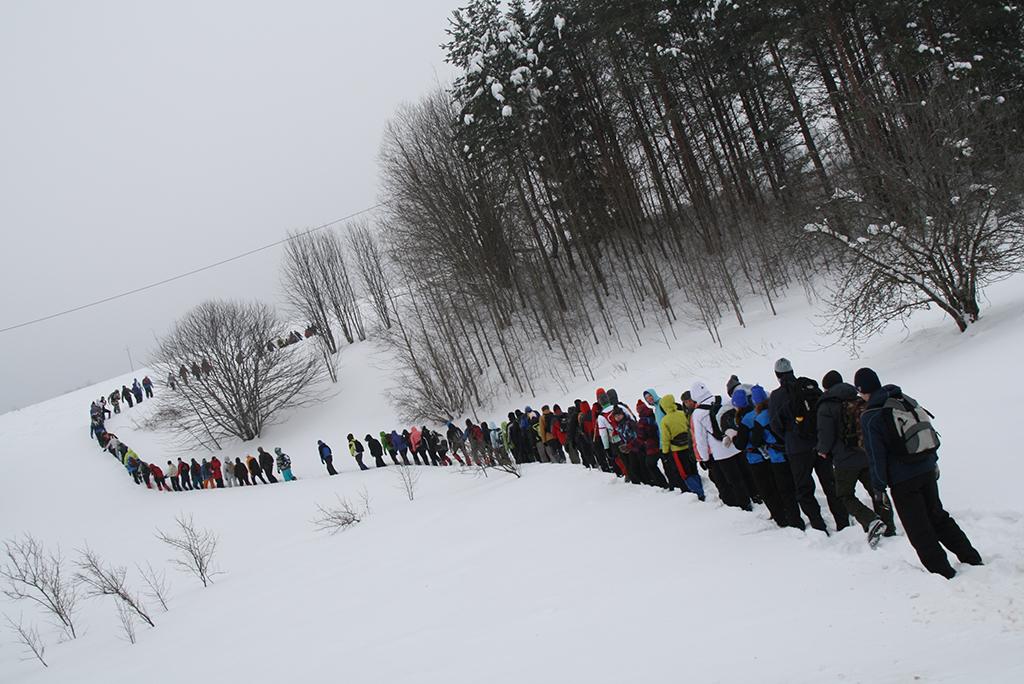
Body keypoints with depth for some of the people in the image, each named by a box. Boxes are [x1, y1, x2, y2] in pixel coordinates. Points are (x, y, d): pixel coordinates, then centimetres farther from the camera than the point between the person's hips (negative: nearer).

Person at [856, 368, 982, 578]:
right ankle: (972, 559, 25)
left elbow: (876, 456, -13)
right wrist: (932, 462, 23)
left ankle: (943, 573, 5)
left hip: (903, 481, -7)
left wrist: (879, 488, -6)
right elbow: (928, 431, 13)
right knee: (938, 517, 22)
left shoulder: (870, 417, -14)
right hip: (927, 471, 7)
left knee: (919, 531, 4)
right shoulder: (906, 400, 6)